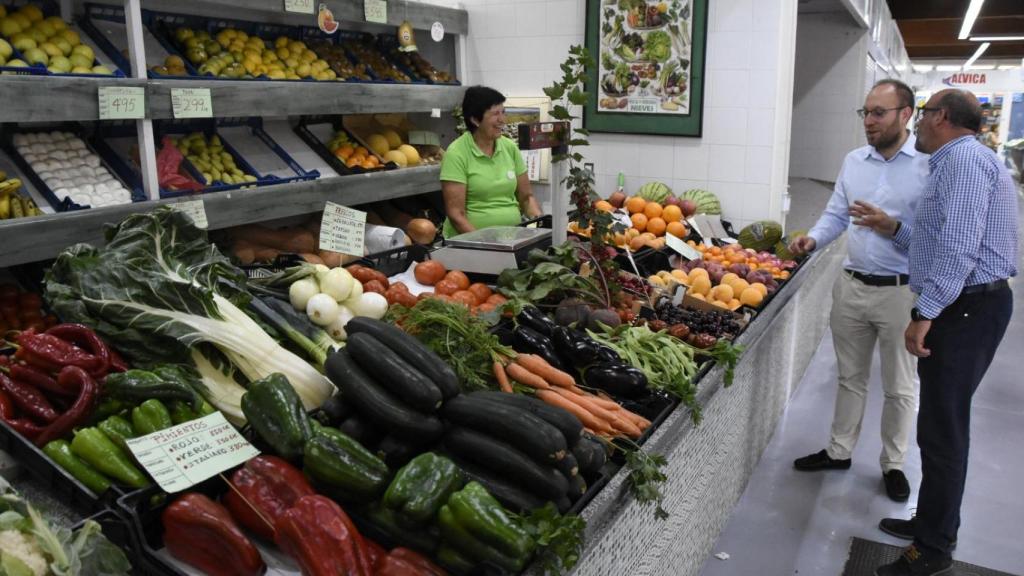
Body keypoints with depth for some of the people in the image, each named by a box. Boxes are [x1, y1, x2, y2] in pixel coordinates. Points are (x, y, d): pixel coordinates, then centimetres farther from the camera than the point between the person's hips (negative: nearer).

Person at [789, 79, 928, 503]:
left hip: (902, 291, -5)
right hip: (852, 285, 5)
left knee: (900, 386, 11)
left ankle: (893, 464, 29)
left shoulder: (930, 163, -10)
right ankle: (839, 451, 33)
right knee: (850, 377, 18)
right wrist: (813, 239, -8)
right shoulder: (854, 161, 7)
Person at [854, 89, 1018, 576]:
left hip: (964, 309, -11)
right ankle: (935, 523, 33)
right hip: (962, 306, 11)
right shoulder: (957, 161, 19)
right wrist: (895, 228, 19)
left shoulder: (964, 159, -14)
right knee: (943, 423, 18)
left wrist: (924, 313, -25)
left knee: (942, 430, -3)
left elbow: (959, 248, -25)